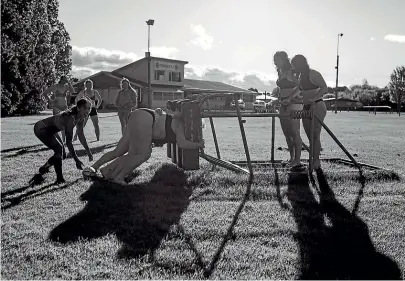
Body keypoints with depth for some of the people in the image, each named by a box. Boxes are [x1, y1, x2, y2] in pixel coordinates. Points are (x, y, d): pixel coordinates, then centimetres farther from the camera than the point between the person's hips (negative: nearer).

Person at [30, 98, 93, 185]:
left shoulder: (80, 118, -8)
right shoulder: (71, 117, -34)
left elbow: (81, 135, 6)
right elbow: (68, 141, -37)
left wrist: (88, 152, 5)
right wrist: (76, 160, -38)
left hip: (50, 130, 10)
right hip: (41, 129, -10)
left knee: (61, 155, 9)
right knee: (59, 149, -25)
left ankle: (40, 173, 27)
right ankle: (59, 179, -17)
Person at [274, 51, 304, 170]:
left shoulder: (291, 72, -12)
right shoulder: (280, 72, 14)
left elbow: (299, 88, -18)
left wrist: (289, 98, -24)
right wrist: (279, 98, 13)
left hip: (294, 103, -9)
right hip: (284, 105, 9)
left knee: (295, 133, -8)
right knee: (286, 133, 11)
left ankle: (297, 160, -4)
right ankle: (292, 158, 21)